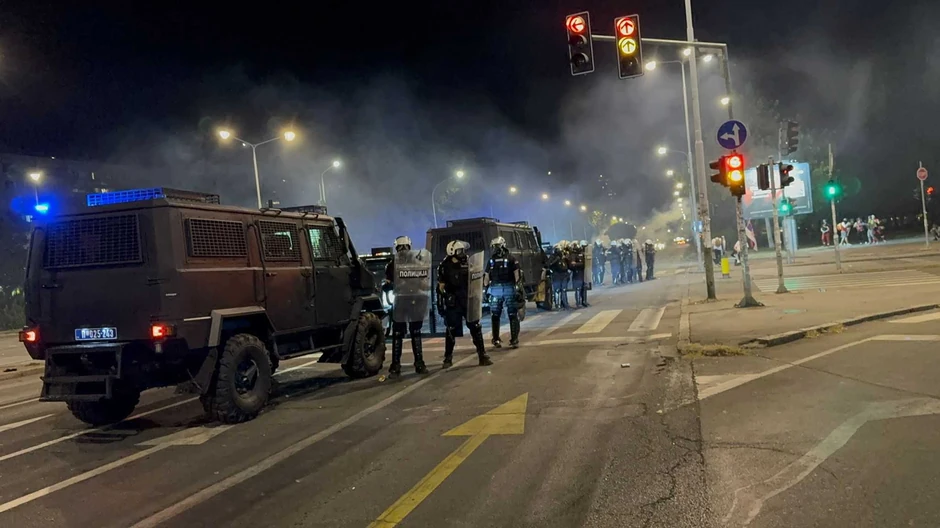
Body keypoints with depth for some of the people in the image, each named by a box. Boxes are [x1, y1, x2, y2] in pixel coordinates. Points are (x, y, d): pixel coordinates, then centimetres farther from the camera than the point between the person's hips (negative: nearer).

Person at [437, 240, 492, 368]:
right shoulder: (445, 266, -5)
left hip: (469, 300, 2)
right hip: (453, 303, -2)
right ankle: (448, 358, 16)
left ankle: (482, 355, 8)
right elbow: (440, 287, 1)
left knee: (475, 328, 2)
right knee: (451, 330, 4)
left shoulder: (468, 262, 2)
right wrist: (440, 304, -1)